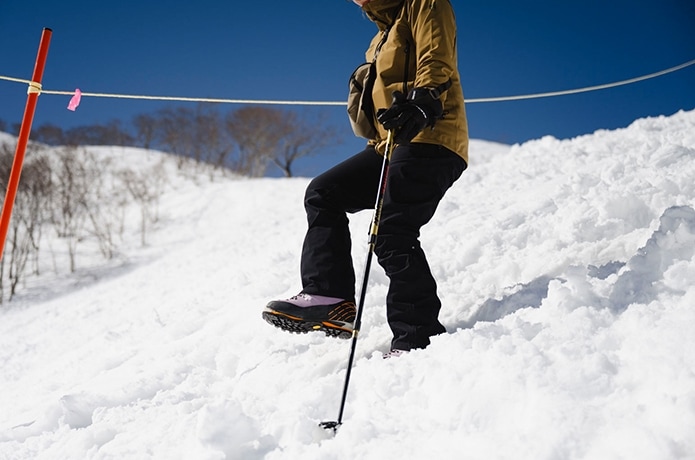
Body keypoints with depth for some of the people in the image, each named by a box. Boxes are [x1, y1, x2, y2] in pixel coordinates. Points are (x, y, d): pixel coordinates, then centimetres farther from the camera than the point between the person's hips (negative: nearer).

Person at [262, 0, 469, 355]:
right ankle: (330, 299, -5)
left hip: (430, 142, -10)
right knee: (323, 193, 3)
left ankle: (419, 336, -14)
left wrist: (421, 103, -32)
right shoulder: (383, 36, 28)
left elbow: (436, 65, -15)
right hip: (391, 145, 10)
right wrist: (378, 144, 28)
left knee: (392, 234, -20)